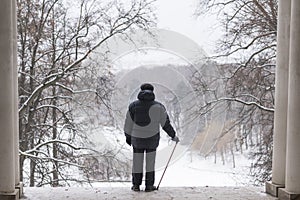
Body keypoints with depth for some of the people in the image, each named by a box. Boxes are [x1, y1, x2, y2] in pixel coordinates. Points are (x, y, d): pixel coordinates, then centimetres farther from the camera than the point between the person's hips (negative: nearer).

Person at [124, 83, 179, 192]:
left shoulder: (133, 106, -3)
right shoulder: (158, 106, -4)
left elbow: (128, 124, 0)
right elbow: (166, 123, -3)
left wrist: (128, 136, 14)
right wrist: (173, 135, 8)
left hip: (137, 138, 1)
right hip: (152, 138, 0)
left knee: (137, 162, 14)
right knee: (150, 162, 13)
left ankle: (136, 185, 20)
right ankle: (149, 185, 14)